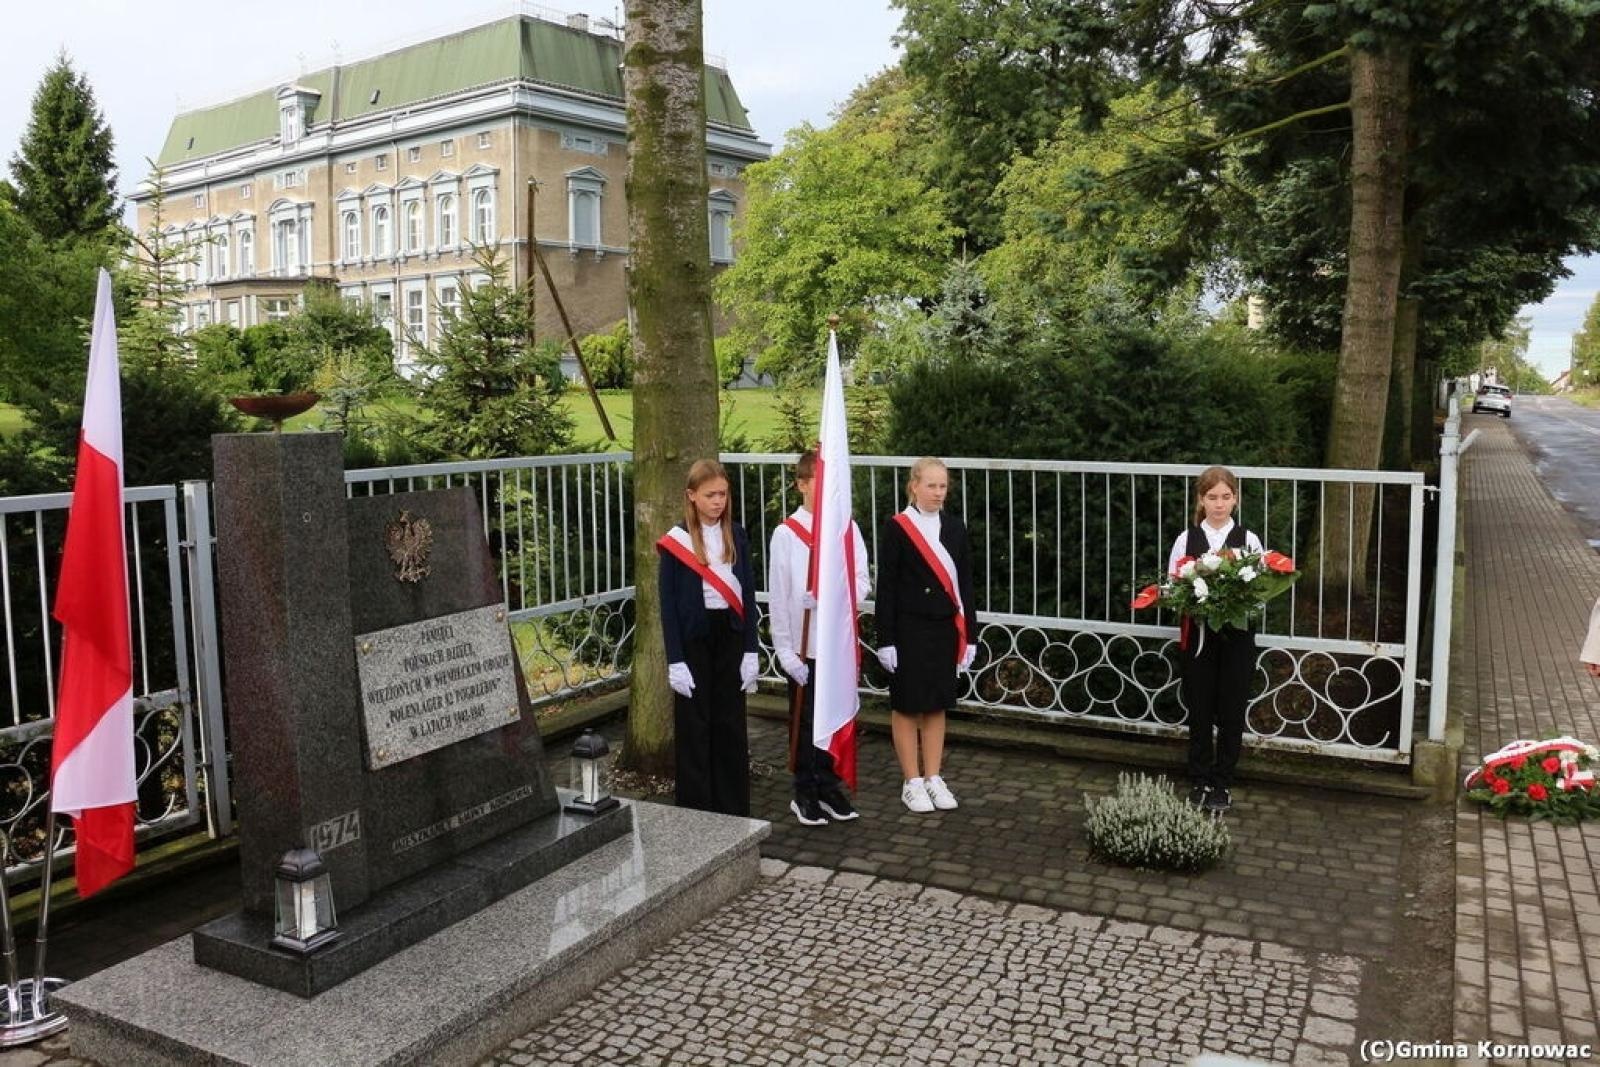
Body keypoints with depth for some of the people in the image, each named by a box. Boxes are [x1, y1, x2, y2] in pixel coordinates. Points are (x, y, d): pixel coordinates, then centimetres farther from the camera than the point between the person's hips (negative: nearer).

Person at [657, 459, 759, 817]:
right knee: (694, 726, 5)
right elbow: (668, 604, -5)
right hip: (693, 639, -3)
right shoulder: (676, 542, -5)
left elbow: (747, 594, 5)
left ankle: (735, 809, 19)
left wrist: (750, 651, 0)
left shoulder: (736, 536, 4)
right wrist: (675, 660, -10)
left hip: (730, 636, 3)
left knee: (731, 724, 9)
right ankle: (697, 809, 16)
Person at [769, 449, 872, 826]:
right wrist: (785, 650, -8)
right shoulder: (786, 533, -6)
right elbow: (777, 596, -5)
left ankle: (829, 786, 28)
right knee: (805, 721, 7)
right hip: (804, 645, -3)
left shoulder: (848, 528, 3)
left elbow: (862, 581, 2)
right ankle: (805, 793, 21)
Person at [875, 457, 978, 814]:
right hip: (908, 630, -4)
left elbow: (964, 583, 8)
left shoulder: (954, 527, 6)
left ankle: (934, 778, 22)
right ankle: (912, 782, 16)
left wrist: (969, 634, 5)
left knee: (937, 705, 12)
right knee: (907, 706, 6)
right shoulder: (897, 527, -7)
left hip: (945, 628, 4)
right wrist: (886, 639, -11)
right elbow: (886, 586, -8)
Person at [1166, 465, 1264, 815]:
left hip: (1237, 638, 0)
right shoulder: (1186, 540, 0)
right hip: (1198, 637, 0)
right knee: (1200, 712, 8)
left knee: (1231, 714, 7)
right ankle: (1199, 783, 22)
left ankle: (1222, 785, 22)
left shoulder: (1249, 540, 0)